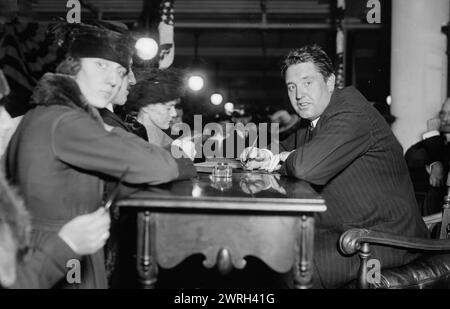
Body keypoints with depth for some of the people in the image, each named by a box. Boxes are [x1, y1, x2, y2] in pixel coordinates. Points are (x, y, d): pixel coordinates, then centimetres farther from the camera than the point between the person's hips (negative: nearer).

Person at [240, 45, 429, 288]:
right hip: (343, 230, 9)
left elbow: (307, 167, -34)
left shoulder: (351, 113, -19)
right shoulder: (312, 124, 11)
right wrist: (262, 156, -4)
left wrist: (285, 158, -10)